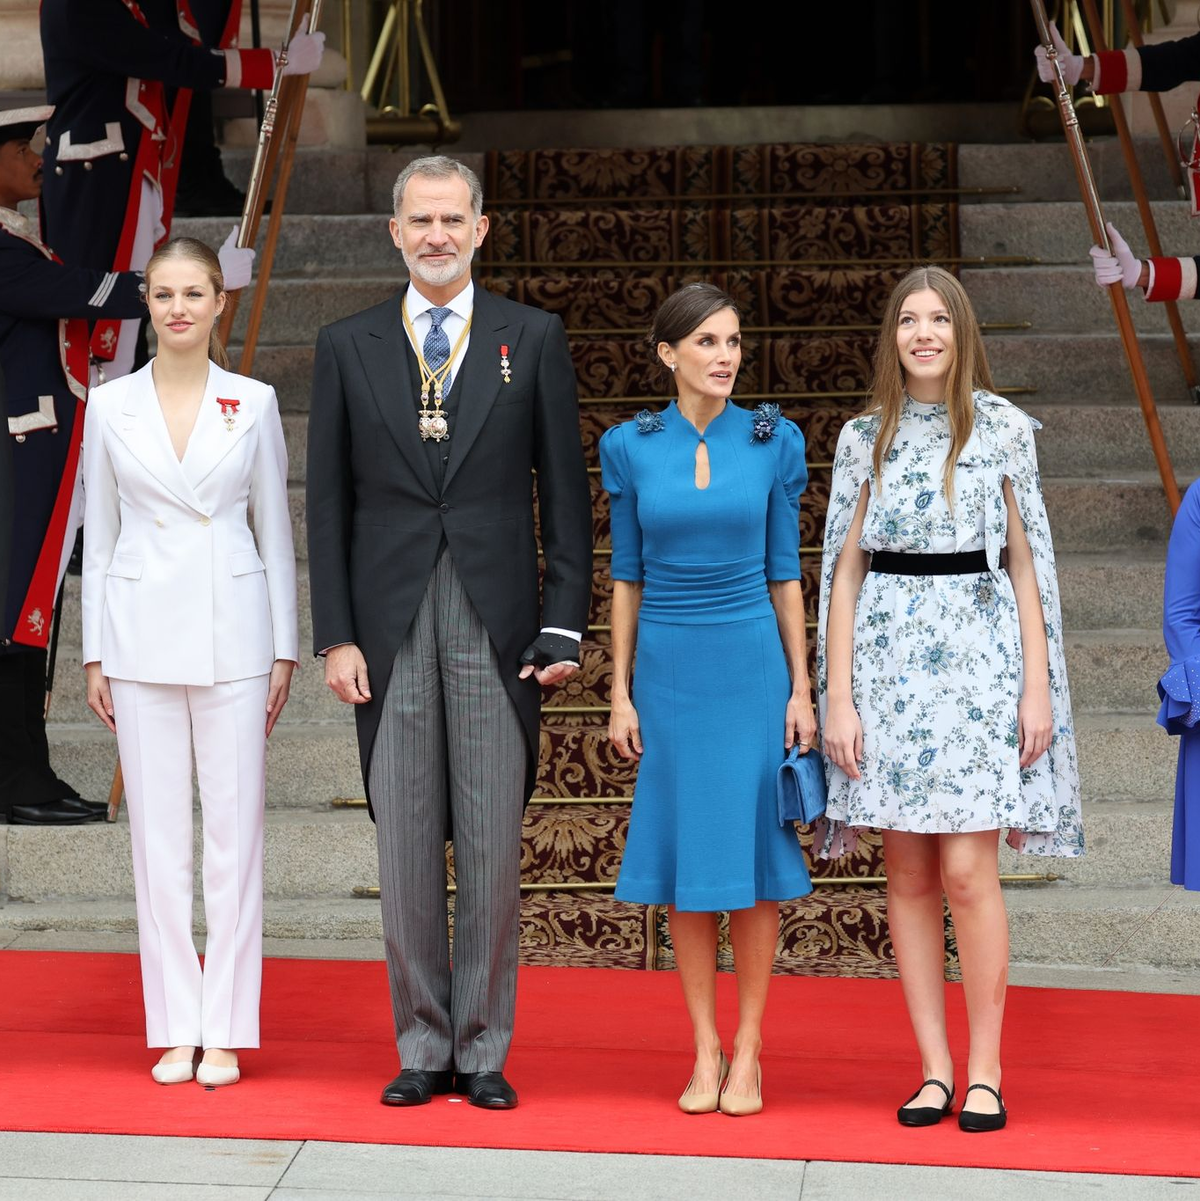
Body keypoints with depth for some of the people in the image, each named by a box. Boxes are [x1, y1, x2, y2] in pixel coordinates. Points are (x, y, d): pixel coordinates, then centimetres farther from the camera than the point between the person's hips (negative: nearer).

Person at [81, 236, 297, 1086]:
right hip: (143, 634, 1)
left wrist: (285, 649, 2)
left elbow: (274, 531, 6)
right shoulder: (111, 407, 5)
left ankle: (226, 1030, 7)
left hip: (231, 634, -1)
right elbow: (100, 536, 9)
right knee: (159, 833, 4)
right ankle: (175, 1030, 12)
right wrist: (95, 655, 5)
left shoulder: (254, 404, 3)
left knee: (234, 831, 0)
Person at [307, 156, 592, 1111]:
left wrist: (566, 626, -2)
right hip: (391, 623, 1)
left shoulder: (534, 339, 6)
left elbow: (565, 490, 5)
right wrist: (336, 635, -1)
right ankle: (423, 1048, 15)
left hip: (497, 624, -1)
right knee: (405, 846, 5)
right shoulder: (347, 348, 8)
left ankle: (483, 1050, 11)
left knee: (494, 847, 1)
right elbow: (328, 501, 7)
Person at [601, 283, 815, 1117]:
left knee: (753, 856, 1)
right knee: (684, 860, 4)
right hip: (670, 671, 1)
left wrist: (801, 689, -1)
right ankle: (705, 1050, 14)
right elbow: (627, 576, 6)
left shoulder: (773, 442, 0)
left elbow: (785, 572, 3)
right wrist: (621, 693, 3)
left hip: (753, 665, -1)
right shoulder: (631, 447, 2)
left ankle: (748, 1052, 11)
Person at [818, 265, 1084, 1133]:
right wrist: (837, 695, 0)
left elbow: (1026, 564, 5)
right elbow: (844, 571, 7)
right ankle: (934, 1068, 10)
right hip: (887, 656, 2)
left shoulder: (1003, 429, 4)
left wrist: (1038, 686, -2)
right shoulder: (865, 438, 8)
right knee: (908, 874, 3)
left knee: (967, 870, -8)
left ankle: (985, 1070, 2)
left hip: (978, 654, -2)